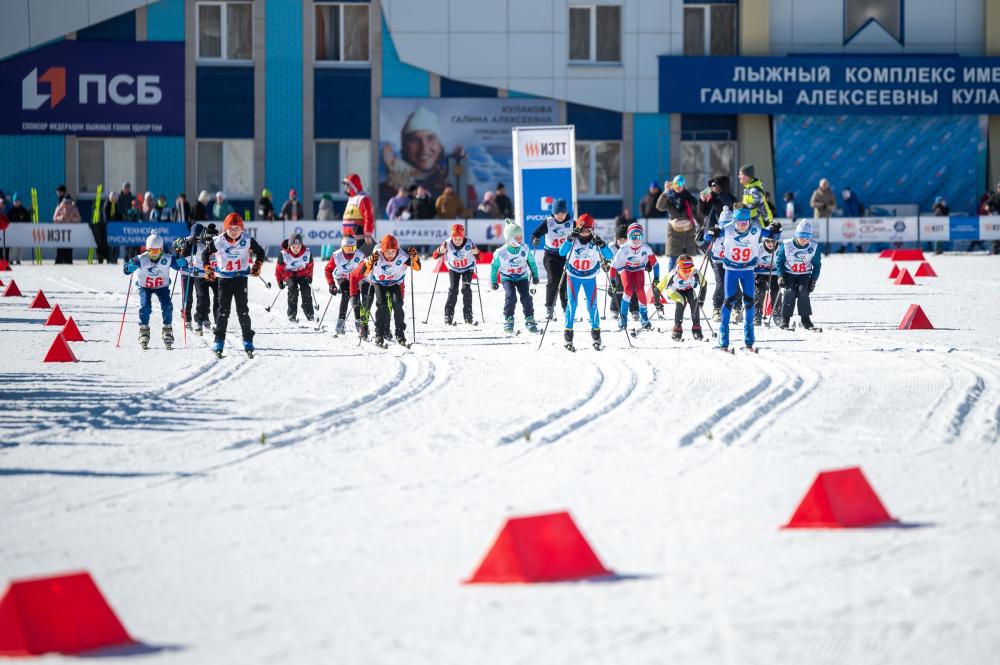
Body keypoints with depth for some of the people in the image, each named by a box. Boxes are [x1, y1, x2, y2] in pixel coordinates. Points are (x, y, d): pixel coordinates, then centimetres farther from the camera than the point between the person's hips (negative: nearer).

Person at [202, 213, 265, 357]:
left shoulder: (247, 240, -7)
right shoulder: (218, 242, -9)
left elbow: (260, 252, 8)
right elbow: (205, 254, 5)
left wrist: (257, 266, -5)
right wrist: (208, 269, -6)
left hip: (241, 278, 0)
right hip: (224, 279, 0)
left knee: (243, 310, -2)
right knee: (223, 310, -3)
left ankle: (248, 342, 3)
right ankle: (219, 342, 3)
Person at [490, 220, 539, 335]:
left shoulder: (525, 249, -11)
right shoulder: (501, 253, -18)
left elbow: (531, 262, 8)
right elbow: (494, 266, 0)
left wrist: (535, 275, 16)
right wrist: (493, 281, 8)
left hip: (522, 276, 2)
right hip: (507, 277, -2)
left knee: (526, 297, -15)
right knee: (511, 296, -23)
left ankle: (530, 320, 0)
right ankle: (508, 320, -12)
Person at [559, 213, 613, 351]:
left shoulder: (595, 241, -13)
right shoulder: (573, 240, -13)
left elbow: (609, 256, -21)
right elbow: (562, 252, -28)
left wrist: (601, 245, -38)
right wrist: (570, 239, -41)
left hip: (590, 277, 1)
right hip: (573, 276, -1)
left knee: (592, 305, 0)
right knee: (572, 303, -11)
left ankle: (595, 332, 18)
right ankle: (568, 334, -4)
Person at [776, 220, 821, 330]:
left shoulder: (814, 247, -10)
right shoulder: (786, 246, -15)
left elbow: (817, 265, 3)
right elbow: (779, 261, -2)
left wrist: (814, 280, -3)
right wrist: (780, 276, -11)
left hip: (805, 275, 1)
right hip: (789, 274, -1)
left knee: (803, 291, -22)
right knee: (790, 291, -23)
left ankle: (805, 319, -13)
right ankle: (785, 319, -14)